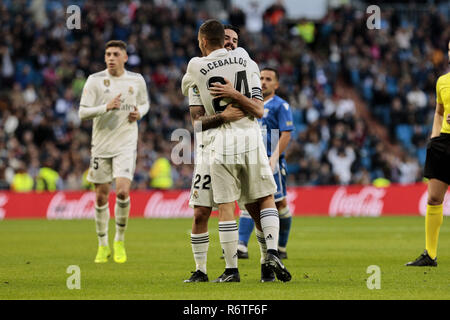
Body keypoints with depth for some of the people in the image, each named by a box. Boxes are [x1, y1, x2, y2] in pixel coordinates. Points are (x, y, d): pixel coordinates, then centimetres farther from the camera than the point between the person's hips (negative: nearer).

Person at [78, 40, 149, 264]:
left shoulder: (136, 80, 3)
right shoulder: (95, 81, -4)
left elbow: (144, 103, 20)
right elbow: (82, 112, -7)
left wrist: (139, 113, -3)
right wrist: (106, 107, -22)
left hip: (126, 144, 0)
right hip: (101, 145, 0)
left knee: (123, 191, -16)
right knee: (101, 197, 5)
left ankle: (120, 241, 3)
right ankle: (103, 245, 21)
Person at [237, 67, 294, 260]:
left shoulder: (280, 106, -3)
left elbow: (286, 135, -11)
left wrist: (274, 158, -20)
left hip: (272, 164, -6)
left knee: (280, 205, 2)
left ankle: (281, 249, 15)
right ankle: (242, 247, -13)